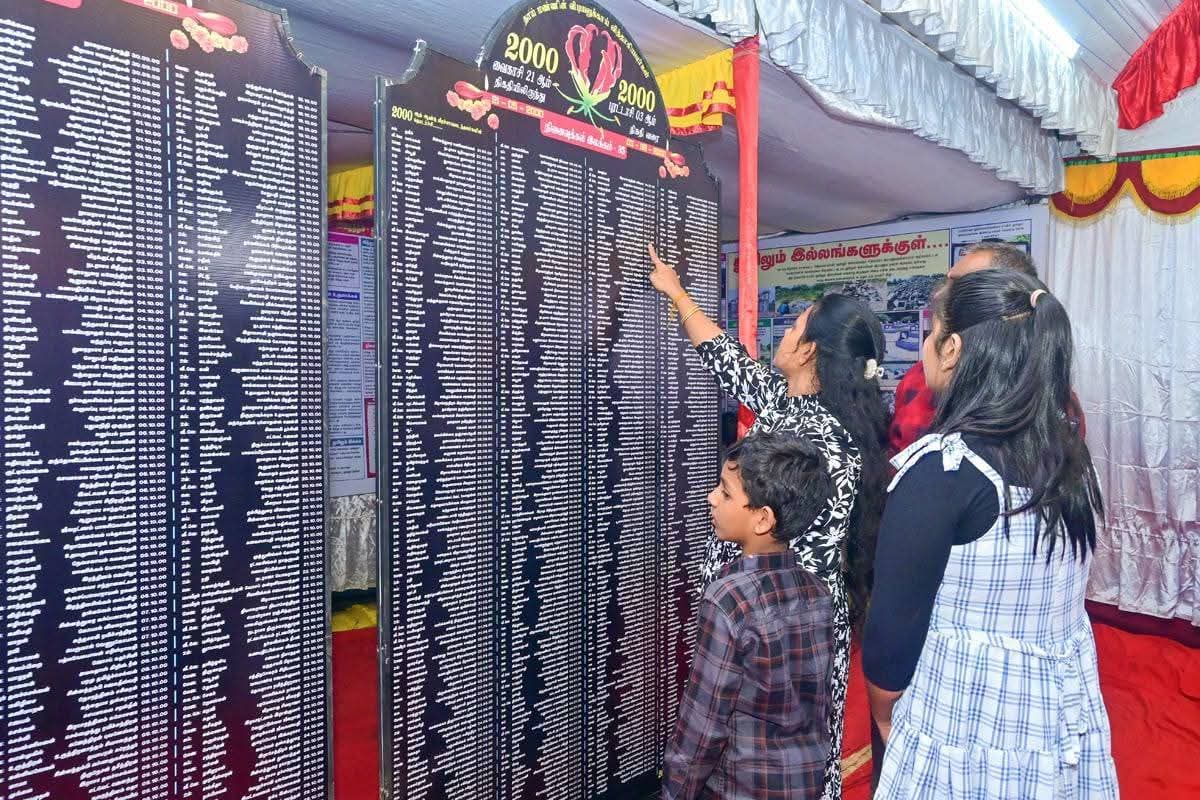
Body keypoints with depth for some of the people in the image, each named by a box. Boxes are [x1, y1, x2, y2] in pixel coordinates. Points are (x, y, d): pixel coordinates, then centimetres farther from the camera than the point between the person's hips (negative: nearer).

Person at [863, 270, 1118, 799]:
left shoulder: (942, 468, -23)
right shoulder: (1068, 452, -2)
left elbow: (895, 619, -16)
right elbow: (1049, 598, 6)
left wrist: (883, 709, 0)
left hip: (969, 741, -6)